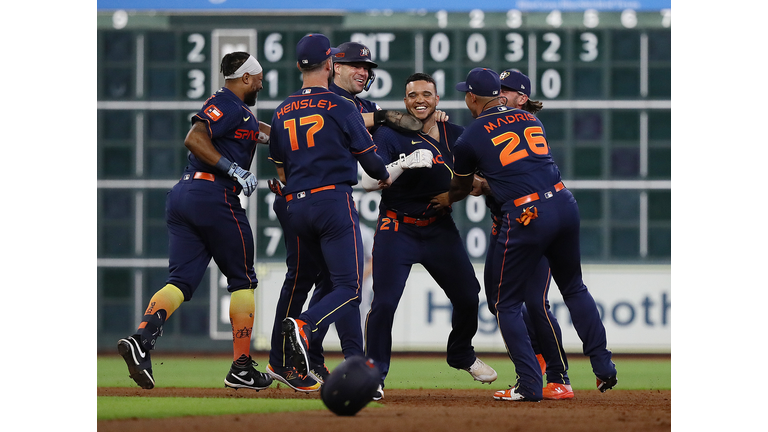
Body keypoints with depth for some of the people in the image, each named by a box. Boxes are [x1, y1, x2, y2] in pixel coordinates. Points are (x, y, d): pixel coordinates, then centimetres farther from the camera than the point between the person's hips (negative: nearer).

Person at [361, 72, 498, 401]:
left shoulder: (455, 136, 5)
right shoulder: (389, 135, -8)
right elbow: (368, 182, -20)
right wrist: (404, 165, -33)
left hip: (440, 229, 4)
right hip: (398, 229, -4)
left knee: (468, 296, 8)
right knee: (384, 302, -16)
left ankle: (461, 355, 35)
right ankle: (375, 374, -3)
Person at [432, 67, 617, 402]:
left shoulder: (471, 138, 5)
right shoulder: (531, 119, 18)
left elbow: (460, 188, 22)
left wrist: (446, 200, 45)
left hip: (525, 216, -5)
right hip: (564, 204, 5)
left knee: (507, 304, 8)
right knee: (574, 288, 22)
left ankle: (530, 385, 2)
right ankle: (603, 369, 16)